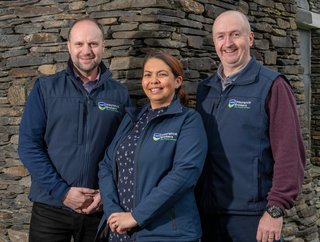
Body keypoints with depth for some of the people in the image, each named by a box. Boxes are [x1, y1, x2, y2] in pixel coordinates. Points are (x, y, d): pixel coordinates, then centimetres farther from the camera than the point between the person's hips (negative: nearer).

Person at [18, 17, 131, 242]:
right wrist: (61, 191, -12)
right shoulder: (45, 88, 0)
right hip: (51, 207, -1)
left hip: (100, 208, 1)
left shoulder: (120, 94, 4)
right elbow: (29, 144, -5)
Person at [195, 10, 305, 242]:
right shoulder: (205, 88, 10)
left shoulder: (272, 85, -7)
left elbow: (289, 154, -11)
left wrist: (275, 210, -15)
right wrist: (196, 201, 8)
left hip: (253, 216, -5)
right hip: (209, 213, 5)